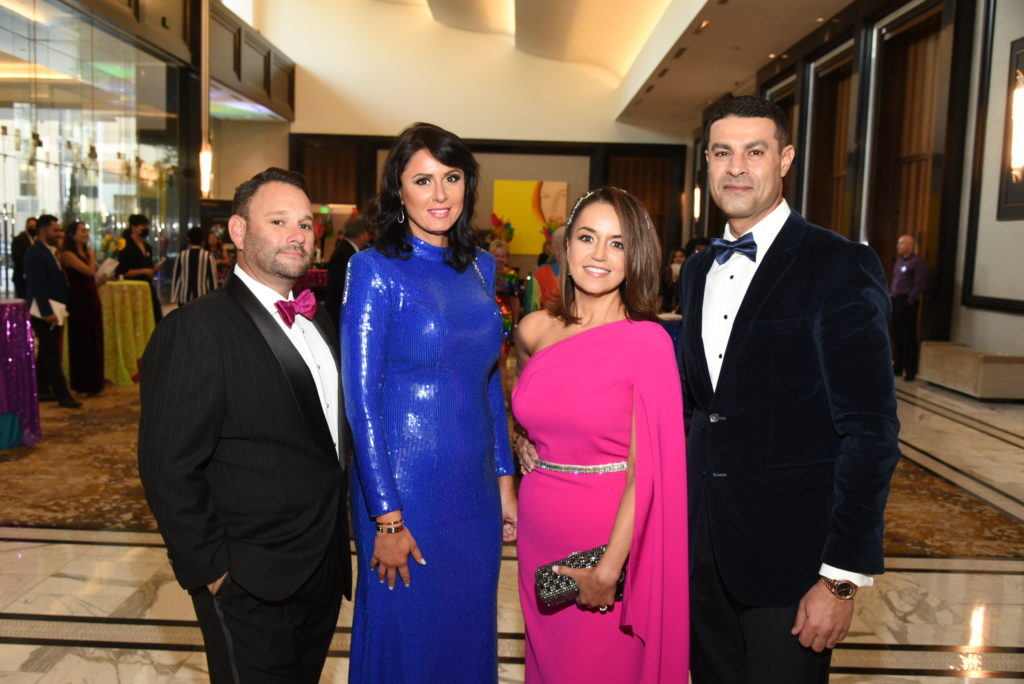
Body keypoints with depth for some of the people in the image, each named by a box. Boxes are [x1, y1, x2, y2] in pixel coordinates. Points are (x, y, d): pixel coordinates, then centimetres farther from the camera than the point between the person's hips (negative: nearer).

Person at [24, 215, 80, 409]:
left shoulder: (49, 251, 16)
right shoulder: (35, 253, -14)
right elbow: (37, 284, -20)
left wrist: (56, 309, 11)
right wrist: (47, 311, -25)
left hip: (52, 309, 10)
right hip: (44, 311, -9)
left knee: (47, 352, 15)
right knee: (52, 354, -7)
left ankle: (42, 390, 24)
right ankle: (63, 395, -5)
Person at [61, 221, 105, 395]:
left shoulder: (86, 252, 13)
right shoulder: (68, 254, -10)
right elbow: (90, 271, -20)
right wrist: (92, 256, -6)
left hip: (92, 299, 8)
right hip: (78, 301, -8)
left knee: (94, 340, 11)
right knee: (82, 341, -1)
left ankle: (93, 382, 20)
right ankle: (82, 385, 8)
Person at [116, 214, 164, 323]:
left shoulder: (147, 247, 14)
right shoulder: (126, 247, -7)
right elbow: (122, 272, -14)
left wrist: (156, 268, 1)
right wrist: (143, 271, -17)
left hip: (148, 287, 7)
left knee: (158, 320, 1)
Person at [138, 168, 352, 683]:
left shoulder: (317, 321, 8)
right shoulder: (196, 330, -17)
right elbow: (169, 469, -18)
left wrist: (337, 546, 9)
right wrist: (212, 572, -15)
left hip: (325, 574, 7)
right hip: (252, 587, -7)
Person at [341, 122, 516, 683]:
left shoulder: (479, 267, 6)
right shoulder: (375, 269, -11)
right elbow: (360, 400, -13)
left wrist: (504, 479, 9)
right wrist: (387, 519, -14)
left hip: (475, 488, 5)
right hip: (406, 489, -5)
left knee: (468, 633, 19)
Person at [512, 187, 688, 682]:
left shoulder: (648, 340, -14)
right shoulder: (533, 331, 0)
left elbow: (645, 471, -16)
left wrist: (611, 568, -18)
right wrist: (526, 446, 8)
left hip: (611, 535, -4)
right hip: (539, 530, 5)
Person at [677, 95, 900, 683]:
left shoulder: (841, 267, -12)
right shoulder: (698, 271, 9)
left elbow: (871, 431, -14)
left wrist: (843, 578, -16)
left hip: (790, 550, -6)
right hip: (703, 544, 6)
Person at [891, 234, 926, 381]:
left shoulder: (917, 262, -9)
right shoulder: (899, 261, 17)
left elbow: (919, 285, -14)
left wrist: (910, 302, -16)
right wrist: (891, 296, 12)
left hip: (907, 302, -8)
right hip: (895, 301, 8)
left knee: (908, 336, -6)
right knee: (897, 335, 12)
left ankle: (910, 371, -1)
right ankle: (897, 367, 20)